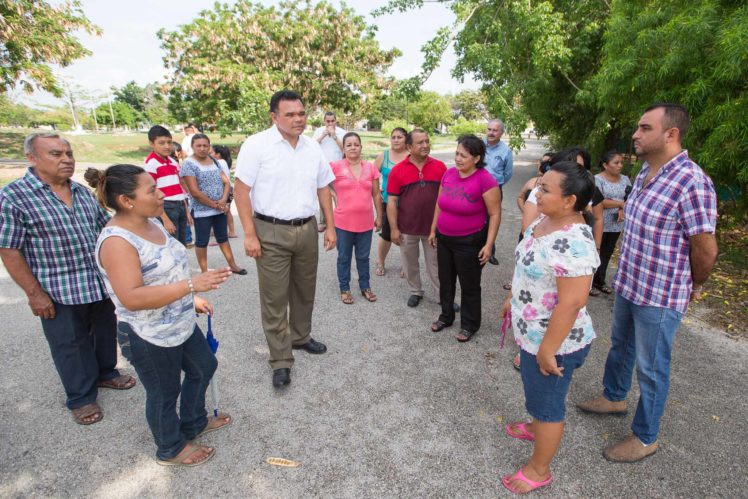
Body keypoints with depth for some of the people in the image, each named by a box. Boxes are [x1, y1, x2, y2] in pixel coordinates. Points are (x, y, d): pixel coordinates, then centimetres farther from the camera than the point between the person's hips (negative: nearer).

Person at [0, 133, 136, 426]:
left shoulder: (83, 192, 4)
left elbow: (105, 227, 14)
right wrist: (34, 293, -14)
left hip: (101, 283, 5)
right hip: (59, 291, -5)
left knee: (105, 332, 21)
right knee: (71, 345, 11)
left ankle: (106, 373, 45)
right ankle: (81, 398, 30)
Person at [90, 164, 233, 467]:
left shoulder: (152, 223, 2)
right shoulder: (117, 241, -27)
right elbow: (131, 298, -34)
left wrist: (192, 299, 16)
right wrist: (191, 285, -39)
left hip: (181, 325, 9)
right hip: (149, 339, -9)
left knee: (204, 367, 24)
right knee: (165, 393, 13)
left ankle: (194, 423, 49)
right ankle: (172, 450, 40)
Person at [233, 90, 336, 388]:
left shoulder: (313, 147, 8)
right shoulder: (257, 145, -8)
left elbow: (323, 188, 13)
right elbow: (241, 190, -9)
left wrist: (330, 227, 9)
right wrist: (250, 234, -14)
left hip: (307, 229, 5)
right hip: (271, 232, -5)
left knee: (304, 291, 18)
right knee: (274, 298, 2)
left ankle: (300, 337, 40)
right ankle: (281, 361, 15)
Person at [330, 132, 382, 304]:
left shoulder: (370, 167, 2)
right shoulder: (336, 166, -8)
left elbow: (376, 194, 8)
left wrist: (379, 216, 10)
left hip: (366, 222, 3)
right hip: (343, 222, -2)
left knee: (363, 257, 17)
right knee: (344, 257, 12)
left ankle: (365, 287, 32)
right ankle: (344, 289, 27)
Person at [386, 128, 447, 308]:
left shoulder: (439, 166, -3)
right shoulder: (398, 170, -7)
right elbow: (391, 201, -5)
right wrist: (394, 228, -8)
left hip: (433, 227, 0)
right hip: (407, 228, 0)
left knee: (436, 264, 12)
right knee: (410, 264, 16)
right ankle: (416, 292, 37)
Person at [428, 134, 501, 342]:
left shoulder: (485, 180, -19)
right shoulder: (449, 173, -1)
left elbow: (495, 214, -14)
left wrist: (489, 244, -17)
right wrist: (433, 230, 13)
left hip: (469, 242, -6)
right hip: (444, 239, 6)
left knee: (469, 285, 11)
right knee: (445, 281, 19)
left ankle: (469, 324, 30)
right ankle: (446, 316, 40)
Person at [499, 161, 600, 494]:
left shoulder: (573, 243, -31)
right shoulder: (544, 222, -1)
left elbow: (571, 302, -31)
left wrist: (547, 350, -24)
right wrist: (512, 299, 21)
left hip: (553, 341, -9)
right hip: (532, 332, 9)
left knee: (547, 403, 12)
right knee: (535, 391, 30)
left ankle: (539, 470, 34)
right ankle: (536, 428, 57)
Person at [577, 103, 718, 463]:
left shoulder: (692, 182, -24)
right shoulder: (645, 171, 3)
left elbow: (705, 249, -19)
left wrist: (693, 287, -2)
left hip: (660, 297, -8)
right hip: (627, 284, 8)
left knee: (650, 367, 9)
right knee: (620, 345, 26)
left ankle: (645, 437, 31)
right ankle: (614, 397, 51)